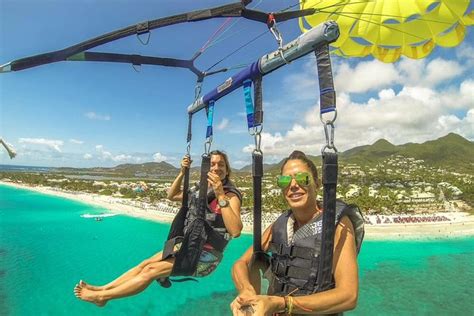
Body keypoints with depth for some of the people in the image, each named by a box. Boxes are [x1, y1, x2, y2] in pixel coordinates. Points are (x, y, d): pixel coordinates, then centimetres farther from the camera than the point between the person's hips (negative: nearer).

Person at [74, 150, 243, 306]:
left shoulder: (232, 195, -17)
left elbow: (235, 231, -33)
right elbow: (171, 196, 14)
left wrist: (221, 195, -39)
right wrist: (182, 173, -2)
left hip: (207, 255, -7)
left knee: (151, 270, -9)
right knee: (145, 263, 4)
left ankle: (102, 297, 4)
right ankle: (103, 289, 16)